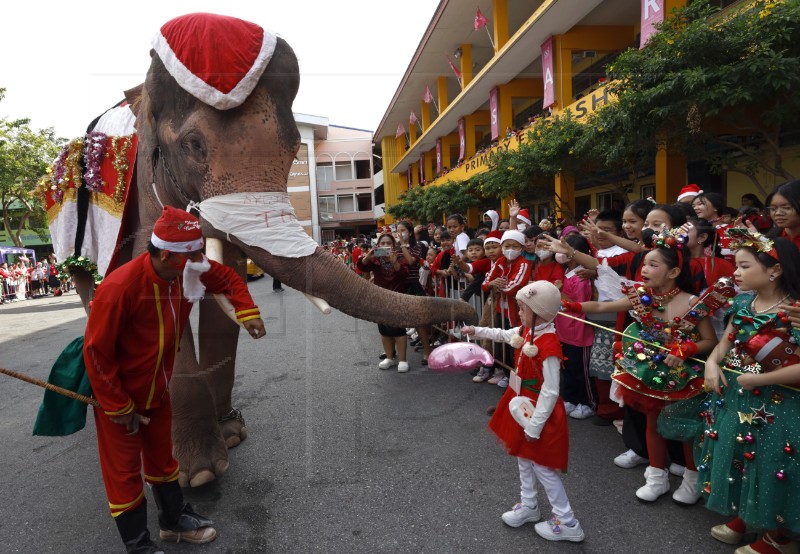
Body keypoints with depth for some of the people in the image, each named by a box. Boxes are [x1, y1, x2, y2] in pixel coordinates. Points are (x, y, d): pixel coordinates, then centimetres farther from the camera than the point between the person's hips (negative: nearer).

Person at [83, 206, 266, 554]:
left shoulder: (188, 271, -15)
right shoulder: (120, 287, -34)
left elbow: (227, 278, 4)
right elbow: (96, 351, -26)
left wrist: (247, 311, -14)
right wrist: (120, 407, -19)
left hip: (158, 388, 6)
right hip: (117, 393, -6)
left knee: (161, 455, 22)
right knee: (124, 471, 10)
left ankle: (174, 521, 42)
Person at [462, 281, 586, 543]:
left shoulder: (549, 346, -30)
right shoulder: (526, 331, -4)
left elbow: (550, 392, -28)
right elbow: (503, 334, 19)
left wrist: (534, 426, -23)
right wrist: (475, 331, 20)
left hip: (538, 412, -9)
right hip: (522, 405, 9)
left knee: (542, 467, 5)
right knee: (524, 458, 23)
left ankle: (567, 523, 21)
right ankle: (529, 505, 42)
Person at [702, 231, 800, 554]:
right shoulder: (743, 303, -1)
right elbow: (725, 343, 10)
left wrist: (759, 379, -23)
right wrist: (712, 362, -8)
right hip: (734, 398, 7)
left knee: (769, 469, 12)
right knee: (737, 460, 21)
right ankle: (743, 517, 45)